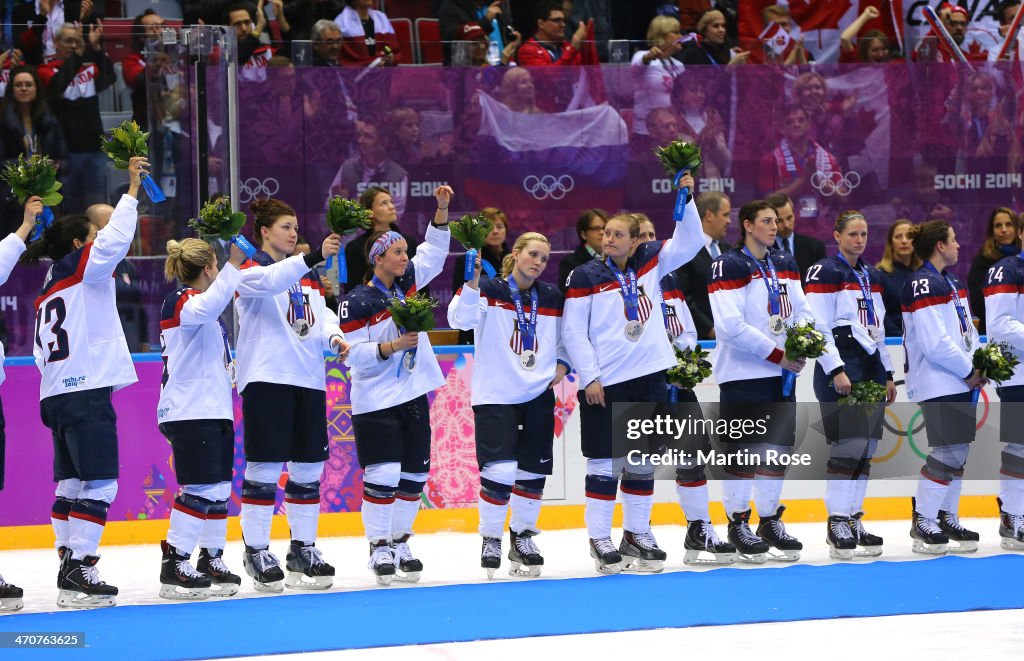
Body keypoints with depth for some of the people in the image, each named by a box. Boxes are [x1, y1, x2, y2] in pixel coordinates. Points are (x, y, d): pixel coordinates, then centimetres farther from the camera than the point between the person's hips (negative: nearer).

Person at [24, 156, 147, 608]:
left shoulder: (47, 293, 20)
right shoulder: (83, 271, -4)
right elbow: (115, 240, -20)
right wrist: (132, 190, -13)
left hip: (56, 396, 9)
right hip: (87, 391, -9)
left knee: (71, 483, 8)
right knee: (99, 483, -10)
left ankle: (70, 568, 6)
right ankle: (77, 571, -16)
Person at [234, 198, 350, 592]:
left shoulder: (307, 277, 20)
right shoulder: (250, 271, -3)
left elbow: (322, 312, 12)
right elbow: (271, 282, -25)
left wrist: (334, 337, -10)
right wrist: (315, 256, -36)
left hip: (308, 380, 7)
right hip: (266, 378, -7)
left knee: (308, 468, 7)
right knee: (265, 468, -7)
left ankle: (303, 550, 16)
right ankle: (256, 552, 0)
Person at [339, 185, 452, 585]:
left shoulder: (408, 282, 6)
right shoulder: (357, 302, -12)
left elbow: (434, 249, 9)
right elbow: (355, 356, -13)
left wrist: (442, 208, -2)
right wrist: (393, 346, -23)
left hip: (413, 397, 7)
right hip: (376, 402, -6)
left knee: (414, 474, 8)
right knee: (383, 474, -10)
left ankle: (400, 543, 19)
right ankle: (379, 548, -1)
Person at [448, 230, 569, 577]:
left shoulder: (553, 298, 7)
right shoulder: (488, 290, -7)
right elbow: (461, 319, -24)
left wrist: (562, 364, 5)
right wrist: (472, 280, -35)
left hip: (538, 396, 5)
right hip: (495, 395, -5)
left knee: (534, 470, 9)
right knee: (500, 470, -13)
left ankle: (522, 536, 27)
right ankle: (491, 541, 3)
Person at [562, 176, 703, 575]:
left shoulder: (650, 263, 6)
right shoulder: (585, 277, -5)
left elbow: (689, 242, 4)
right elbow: (573, 332, -5)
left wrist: (686, 197, -8)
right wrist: (589, 378, -11)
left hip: (648, 377, 4)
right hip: (604, 383, -4)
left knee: (643, 460, 9)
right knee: (605, 461, -2)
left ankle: (637, 534, 20)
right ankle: (600, 541, 5)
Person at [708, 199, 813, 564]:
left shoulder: (785, 263, 11)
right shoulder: (728, 266, -12)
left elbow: (802, 309, 12)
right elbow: (730, 325, -19)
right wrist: (776, 354, -17)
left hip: (780, 372, 7)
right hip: (742, 373, -7)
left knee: (776, 446, 11)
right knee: (742, 448, -3)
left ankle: (770, 522, 20)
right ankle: (738, 524, 6)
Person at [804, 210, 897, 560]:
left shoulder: (871, 276, 18)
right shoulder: (825, 272, -6)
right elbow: (818, 327, -12)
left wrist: (887, 375, 20)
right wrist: (836, 371, -19)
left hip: (871, 367, 8)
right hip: (840, 367, -8)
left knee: (866, 448, 6)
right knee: (849, 444, -13)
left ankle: (853, 520, 11)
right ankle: (837, 525, -10)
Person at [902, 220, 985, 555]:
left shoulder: (952, 283, 16)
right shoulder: (923, 285, -16)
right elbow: (935, 343, -21)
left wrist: (979, 365, 4)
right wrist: (968, 370, -13)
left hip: (960, 382, 10)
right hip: (937, 385, -10)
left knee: (959, 451, 12)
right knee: (947, 452, -10)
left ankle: (947, 519, 20)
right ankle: (923, 524, -4)